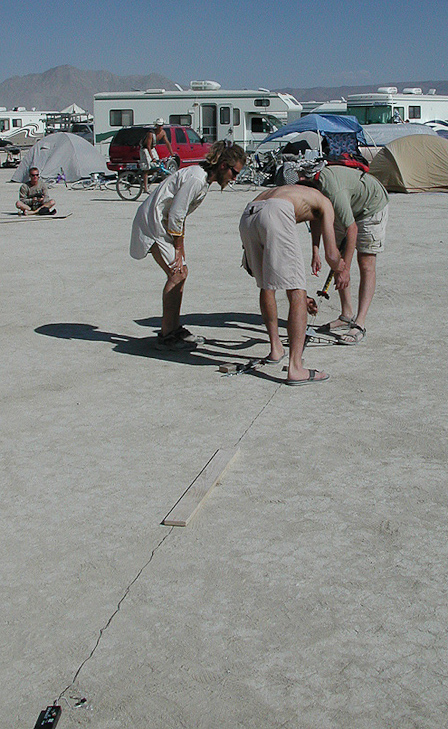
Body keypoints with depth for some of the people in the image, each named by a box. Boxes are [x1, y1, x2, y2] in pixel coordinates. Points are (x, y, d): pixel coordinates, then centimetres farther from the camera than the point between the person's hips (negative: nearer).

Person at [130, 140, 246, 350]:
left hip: (162, 222, 10)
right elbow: (175, 216, -23)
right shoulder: (196, 179, -23)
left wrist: (180, 248, 10)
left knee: (181, 271, 9)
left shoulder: (203, 176, 8)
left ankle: (175, 329, 17)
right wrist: (178, 248, -12)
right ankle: (166, 336, -7)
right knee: (177, 275, -12)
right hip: (154, 223, -10)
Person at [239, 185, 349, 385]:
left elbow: (280, 267, 45)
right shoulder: (324, 203, 27)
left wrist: (299, 293, 52)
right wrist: (341, 272, 40)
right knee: (297, 294, -3)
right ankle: (295, 369, -8)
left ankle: (276, 348, 38)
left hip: (247, 217, 7)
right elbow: (331, 254, 17)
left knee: (265, 285, 27)